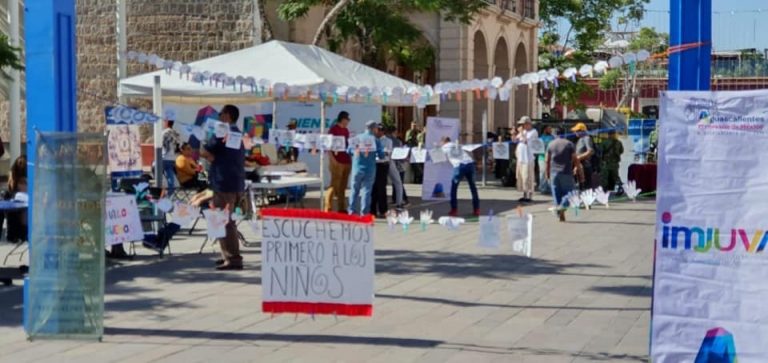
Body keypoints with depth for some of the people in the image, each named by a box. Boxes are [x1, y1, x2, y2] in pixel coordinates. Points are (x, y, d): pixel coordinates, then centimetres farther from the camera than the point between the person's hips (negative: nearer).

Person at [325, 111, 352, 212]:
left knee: (343, 186, 9)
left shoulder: (346, 130, 16)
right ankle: (328, 208, -6)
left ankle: (342, 208, 14)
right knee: (334, 185, -8)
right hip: (337, 161, -7)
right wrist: (332, 158, -19)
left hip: (347, 161, 7)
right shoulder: (333, 129, -6)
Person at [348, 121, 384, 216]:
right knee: (366, 190, 2)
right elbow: (381, 155, -5)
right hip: (369, 169, -2)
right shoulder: (375, 140, -3)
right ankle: (364, 212, 1)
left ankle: (352, 211, 11)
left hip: (357, 168, 2)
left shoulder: (357, 138, 3)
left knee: (355, 189, 11)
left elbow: (349, 150, 5)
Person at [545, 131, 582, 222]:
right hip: (566, 173, -2)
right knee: (568, 193, 6)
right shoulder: (569, 144, 0)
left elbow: (547, 161, 6)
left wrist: (547, 175, 13)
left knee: (556, 194, 8)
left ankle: (560, 215, 3)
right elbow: (575, 160, -3)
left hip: (554, 173, 2)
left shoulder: (551, 144, 7)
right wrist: (579, 170, 5)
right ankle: (562, 206, -20)